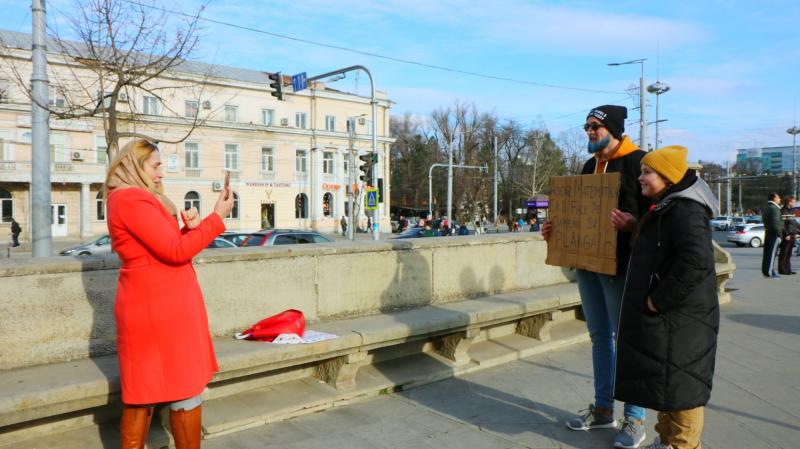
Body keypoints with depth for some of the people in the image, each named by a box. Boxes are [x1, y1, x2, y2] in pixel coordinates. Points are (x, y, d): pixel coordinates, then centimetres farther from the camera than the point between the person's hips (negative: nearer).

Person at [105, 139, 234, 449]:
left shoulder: (130, 200, 17)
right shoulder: (132, 200, -15)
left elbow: (162, 248, 19)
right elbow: (176, 252, -20)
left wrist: (188, 228, 1)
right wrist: (217, 217, -14)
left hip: (149, 307, 10)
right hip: (161, 308, -10)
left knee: (143, 392, 14)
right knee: (187, 391, 0)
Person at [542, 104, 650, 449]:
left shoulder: (636, 161, -7)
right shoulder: (590, 166, 18)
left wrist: (632, 223, -32)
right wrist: (557, 228, 10)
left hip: (620, 267, -8)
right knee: (599, 337, 15)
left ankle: (634, 418, 12)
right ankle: (603, 409, 27)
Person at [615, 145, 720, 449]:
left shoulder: (685, 210, -19)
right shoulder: (666, 208, 14)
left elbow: (696, 261, -30)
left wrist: (659, 300, -24)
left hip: (679, 318, -10)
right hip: (662, 316, 10)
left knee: (679, 382, 1)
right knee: (664, 381, 20)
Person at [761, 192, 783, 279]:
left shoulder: (766, 208, 15)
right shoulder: (774, 208, -15)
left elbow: (764, 220, 20)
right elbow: (775, 223, -21)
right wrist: (779, 234, -19)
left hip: (767, 232, 9)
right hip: (774, 233, -9)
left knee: (767, 252, 12)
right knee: (772, 252, -7)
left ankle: (765, 271, 16)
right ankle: (770, 272, -6)